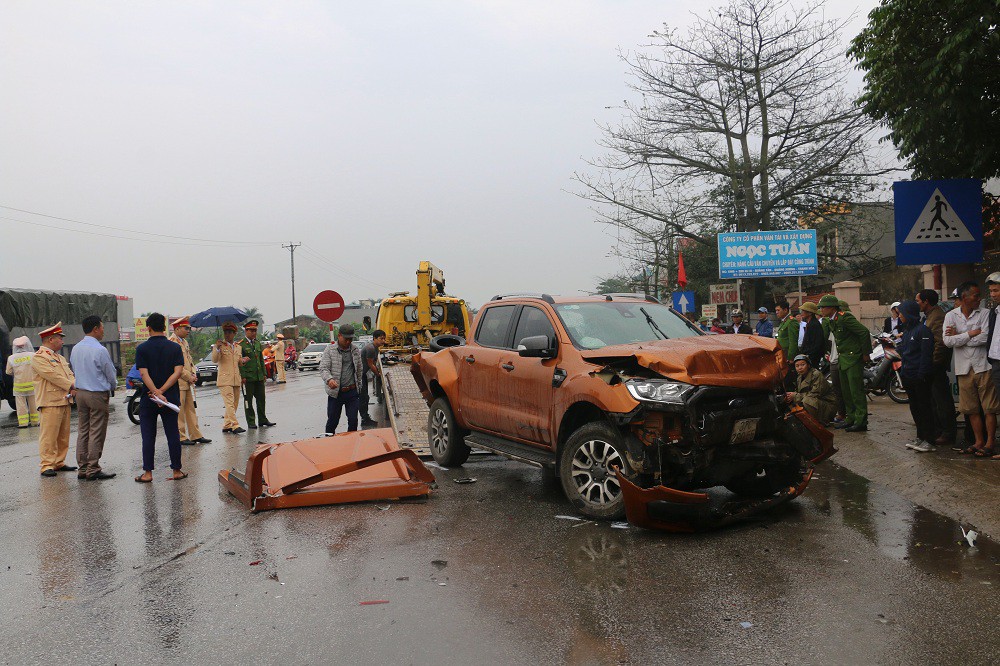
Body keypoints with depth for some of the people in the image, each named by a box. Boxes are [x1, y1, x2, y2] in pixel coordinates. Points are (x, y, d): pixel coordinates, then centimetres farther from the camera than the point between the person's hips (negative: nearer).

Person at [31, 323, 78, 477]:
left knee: (63, 436, 11)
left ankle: (59, 463, 18)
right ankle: (47, 465, -3)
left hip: (64, 401, 9)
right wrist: (71, 387, -12)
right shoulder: (38, 358, -7)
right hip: (49, 403, -8)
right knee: (49, 436, -7)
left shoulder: (59, 357, 21)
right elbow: (53, 376, -15)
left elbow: (70, 375, 14)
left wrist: (74, 387, -7)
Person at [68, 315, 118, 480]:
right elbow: (111, 373, -7)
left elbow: (75, 370, 15)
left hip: (80, 393, 8)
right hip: (98, 394, -8)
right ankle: (93, 470, 1)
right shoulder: (100, 350, -17)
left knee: (82, 432, 12)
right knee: (96, 434, -2)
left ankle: (82, 469, 16)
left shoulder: (75, 349, 7)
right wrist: (113, 386, 14)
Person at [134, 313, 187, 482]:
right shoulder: (175, 347, -1)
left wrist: (156, 393, -18)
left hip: (148, 399, -1)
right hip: (171, 397, 1)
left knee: (148, 436, 6)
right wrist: (161, 391, -12)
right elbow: (178, 372, -10)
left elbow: (144, 374, -15)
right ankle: (177, 471, 12)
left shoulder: (142, 349, -5)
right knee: (173, 435, 8)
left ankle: (147, 473, 8)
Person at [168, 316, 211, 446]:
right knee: (179, 411, -1)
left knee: (191, 410, 11)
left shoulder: (184, 342, 17)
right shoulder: (171, 343, -12)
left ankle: (196, 435, 16)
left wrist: (193, 374, 6)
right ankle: (180, 437, 5)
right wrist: (189, 377, -14)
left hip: (188, 382, 9)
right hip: (178, 383, -9)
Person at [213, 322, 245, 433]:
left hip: (236, 380, 6)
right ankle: (235, 426, -19)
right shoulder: (219, 345, 0)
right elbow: (214, 360, -14)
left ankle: (226, 425, 16)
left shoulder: (238, 347, 17)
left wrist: (243, 361, 4)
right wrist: (217, 348, -28)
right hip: (225, 380, -6)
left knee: (234, 404, 7)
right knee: (229, 403, -14)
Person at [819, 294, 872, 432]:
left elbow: (864, 332, -20)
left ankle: (861, 422, -2)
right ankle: (851, 418, 23)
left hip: (854, 359, -10)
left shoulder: (845, 318, -17)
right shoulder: (832, 321, 11)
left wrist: (865, 353, -15)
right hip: (843, 359, 10)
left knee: (856, 391, -7)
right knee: (846, 391, 14)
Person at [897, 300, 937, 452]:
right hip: (908, 377, 9)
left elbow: (926, 354, -17)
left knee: (924, 407, -3)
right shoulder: (906, 331, 16)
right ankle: (920, 437, 22)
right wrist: (902, 372, 15)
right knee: (914, 407, 13)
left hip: (920, 378, -9)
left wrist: (922, 375, -20)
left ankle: (929, 441, 2)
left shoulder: (923, 330, -12)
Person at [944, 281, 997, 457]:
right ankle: (979, 441, 21)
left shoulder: (985, 314, 0)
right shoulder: (951, 316, 5)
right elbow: (948, 341, -8)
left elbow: (985, 338, -14)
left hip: (983, 366, -2)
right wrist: (972, 333, -10)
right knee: (971, 409, 10)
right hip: (963, 368, 2)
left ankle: (989, 443, 9)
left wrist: (958, 337, -9)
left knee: (989, 408, 0)